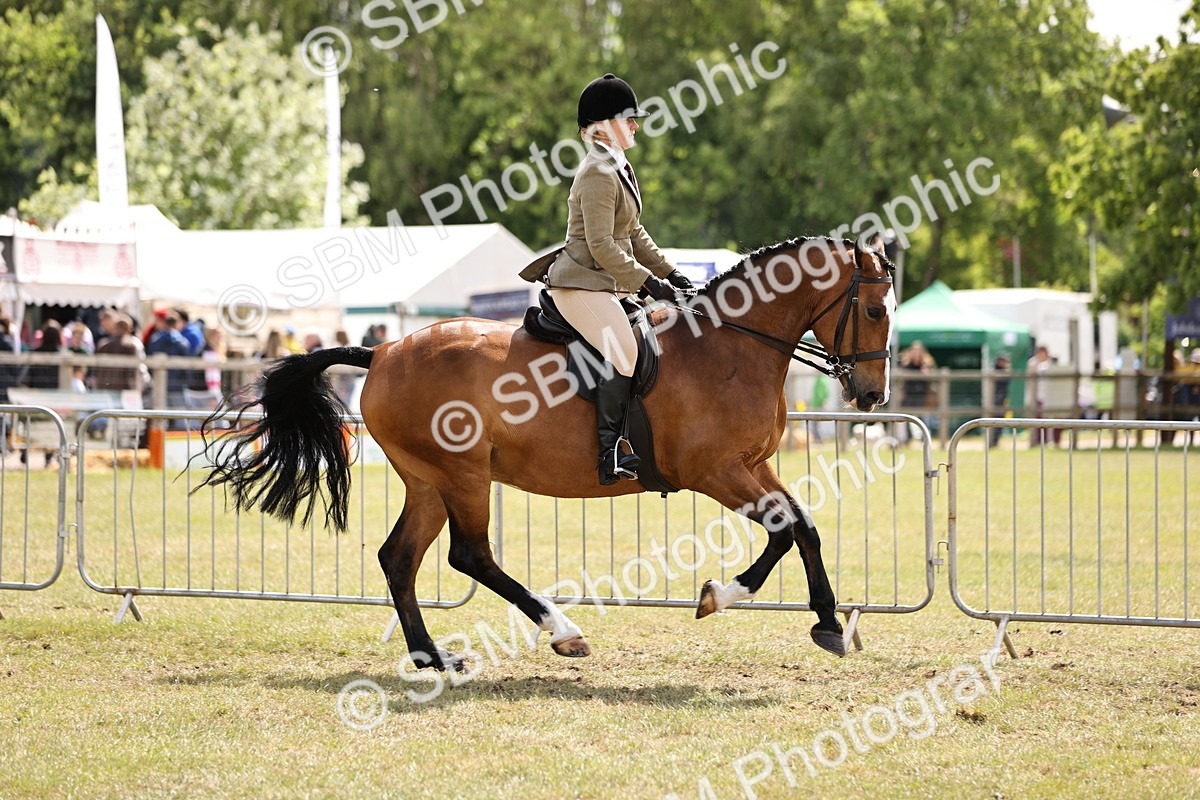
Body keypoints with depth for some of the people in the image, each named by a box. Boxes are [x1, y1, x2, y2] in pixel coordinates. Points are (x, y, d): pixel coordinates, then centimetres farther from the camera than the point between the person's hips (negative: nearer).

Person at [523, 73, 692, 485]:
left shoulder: (619, 168, 16)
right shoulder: (598, 174, -16)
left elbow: (633, 233, 23)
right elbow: (601, 245, -21)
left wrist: (669, 272, 14)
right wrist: (649, 282, -19)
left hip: (605, 284, 11)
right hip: (581, 285, -11)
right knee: (623, 349, -24)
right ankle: (610, 451, -25)